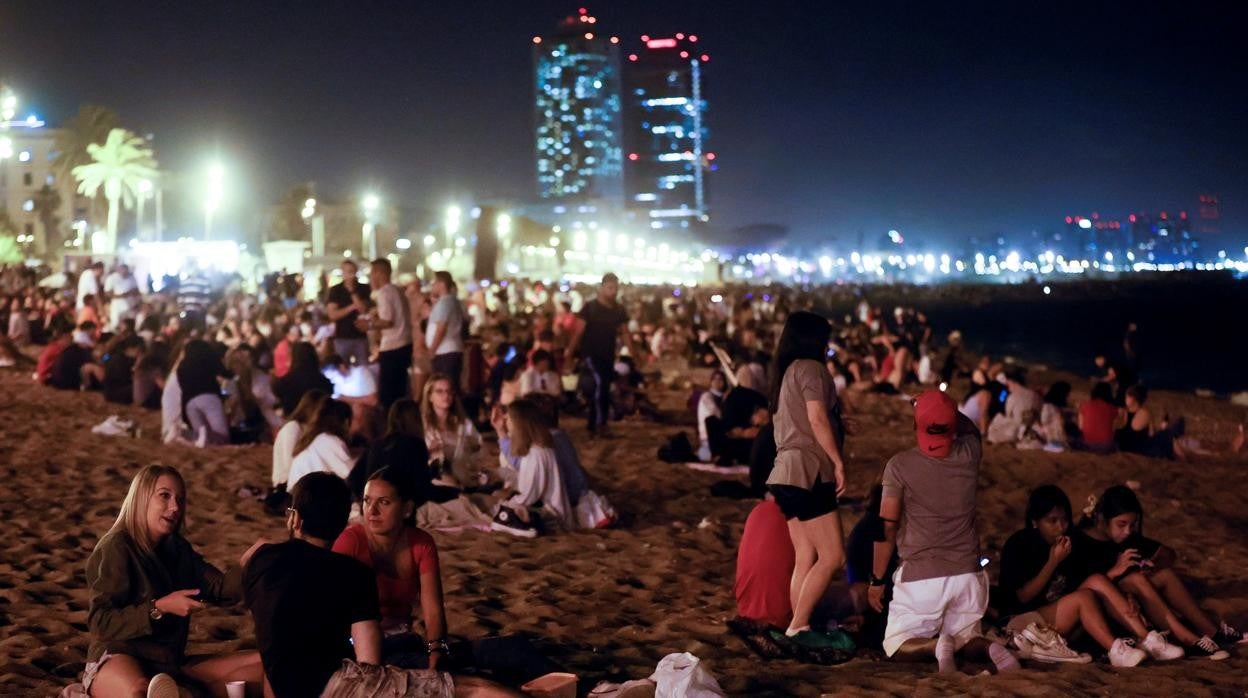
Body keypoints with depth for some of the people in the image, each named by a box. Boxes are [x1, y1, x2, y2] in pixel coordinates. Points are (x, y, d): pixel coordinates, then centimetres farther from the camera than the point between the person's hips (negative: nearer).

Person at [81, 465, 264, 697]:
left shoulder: (178, 548, 13)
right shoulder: (115, 548, -9)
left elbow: (221, 588, -1)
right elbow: (100, 622, -16)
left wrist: (248, 562, -21)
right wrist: (161, 607, -23)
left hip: (171, 663, 8)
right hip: (118, 660, -8)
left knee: (263, 663, -5)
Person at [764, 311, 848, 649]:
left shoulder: (784, 372, 21)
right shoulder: (810, 368, -6)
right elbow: (818, 420, -15)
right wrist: (838, 462, -12)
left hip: (789, 473, 10)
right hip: (808, 471, -10)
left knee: (805, 559, 6)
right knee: (832, 556, -9)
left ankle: (800, 627, 2)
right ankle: (799, 626, -12)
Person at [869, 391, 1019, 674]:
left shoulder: (900, 465, -9)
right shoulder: (969, 454, 0)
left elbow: (887, 528, -8)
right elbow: (970, 428, 27)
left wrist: (877, 580, 0)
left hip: (920, 576, -3)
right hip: (967, 574, 4)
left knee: (896, 646, 12)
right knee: (964, 638, 23)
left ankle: (936, 646, -20)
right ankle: (987, 648, -12)